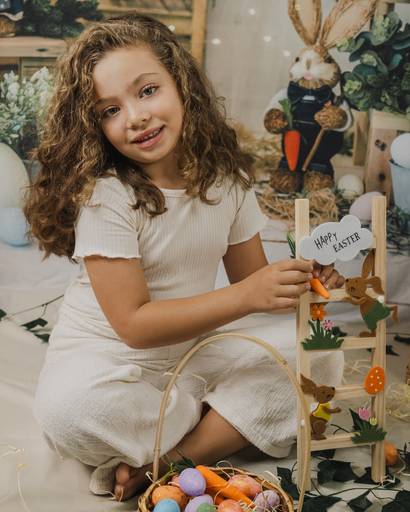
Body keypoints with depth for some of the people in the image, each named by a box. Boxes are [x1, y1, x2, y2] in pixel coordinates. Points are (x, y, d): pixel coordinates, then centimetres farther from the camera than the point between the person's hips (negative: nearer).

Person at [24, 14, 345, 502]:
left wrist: (304, 278, -19)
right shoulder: (104, 195, -19)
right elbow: (134, 325, -23)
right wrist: (246, 296, -31)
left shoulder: (226, 176, -3)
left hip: (191, 352, 5)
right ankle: (230, 424, -11)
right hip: (106, 363, -5)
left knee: (319, 356, -11)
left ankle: (158, 462, -15)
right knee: (68, 407, -36)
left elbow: (252, 279, 3)